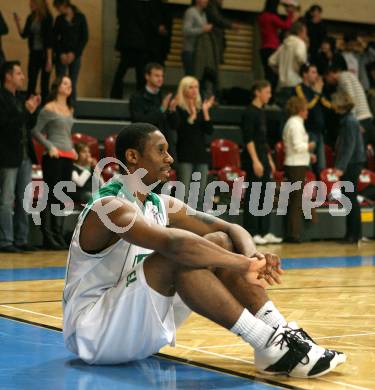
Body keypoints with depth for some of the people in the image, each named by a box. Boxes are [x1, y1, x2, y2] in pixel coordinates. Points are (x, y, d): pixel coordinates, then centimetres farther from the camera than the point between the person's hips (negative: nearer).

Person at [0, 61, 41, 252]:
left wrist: (32, 111, 2)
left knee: (24, 200, 10)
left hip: (25, 156, 8)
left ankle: (21, 240, 16)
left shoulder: (20, 98, 14)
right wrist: (26, 111, -19)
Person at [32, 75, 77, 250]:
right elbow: (36, 131, -6)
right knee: (51, 196, -6)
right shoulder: (48, 108, -4)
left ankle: (58, 235, 14)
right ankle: (48, 237, -3)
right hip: (53, 157, -7)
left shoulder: (70, 110, 16)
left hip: (68, 157, 7)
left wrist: (72, 148, 10)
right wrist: (49, 146, -14)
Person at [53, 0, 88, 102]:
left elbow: (85, 38, -2)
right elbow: (55, 39, 5)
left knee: (72, 83, -1)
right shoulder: (59, 19, 5)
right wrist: (61, 54, -8)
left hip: (75, 55, -1)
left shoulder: (80, 17, -1)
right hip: (61, 56, 1)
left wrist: (74, 53, -9)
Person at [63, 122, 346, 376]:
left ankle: (282, 335, -14)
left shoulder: (162, 205, 8)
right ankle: (269, 346, -32)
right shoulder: (110, 207, -20)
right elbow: (172, 242, -39)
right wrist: (244, 265, -39)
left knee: (221, 242, -2)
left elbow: (232, 228, 1)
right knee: (179, 255, -31)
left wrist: (250, 257, -22)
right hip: (93, 332, -9)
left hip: (140, 330, 9)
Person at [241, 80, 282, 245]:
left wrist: (269, 160, 19)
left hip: (263, 159, 9)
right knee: (252, 197, -5)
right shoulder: (250, 112, -11)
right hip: (253, 159, -9)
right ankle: (251, 233, -2)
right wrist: (255, 161, -21)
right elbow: (248, 139, -17)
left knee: (265, 196, 9)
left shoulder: (261, 112, 15)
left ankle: (264, 232, 13)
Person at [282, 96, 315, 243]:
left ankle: (291, 233, 15)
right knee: (297, 200, -7)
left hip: (292, 164, 10)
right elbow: (298, 146, -21)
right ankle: (294, 234, -7)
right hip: (297, 165, -10)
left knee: (294, 200, 12)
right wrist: (309, 146, -3)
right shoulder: (296, 124, -13)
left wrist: (307, 153, 15)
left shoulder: (291, 123, 18)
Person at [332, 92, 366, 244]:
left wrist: (341, 167, -21)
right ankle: (352, 233, 16)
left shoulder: (350, 121, -15)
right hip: (350, 165, 9)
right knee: (349, 198, 11)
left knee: (350, 198, -5)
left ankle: (354, 234, -1)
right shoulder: (346, 120, 14)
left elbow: (350, 147, -19)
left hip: (352, 164, -9)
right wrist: (339, 165, 17)